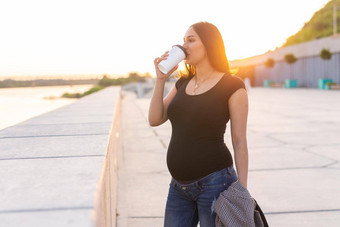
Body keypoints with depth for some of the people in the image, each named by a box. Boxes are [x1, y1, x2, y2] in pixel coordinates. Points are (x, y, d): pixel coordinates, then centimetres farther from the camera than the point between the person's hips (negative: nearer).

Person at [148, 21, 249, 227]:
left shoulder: (232, 86, -8)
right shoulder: (182, 83, 11)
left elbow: (239, 142, -9)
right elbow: (155, 120, 4)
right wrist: (161, 79, -3)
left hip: (214, 182, -6)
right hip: (179, 186, 6)